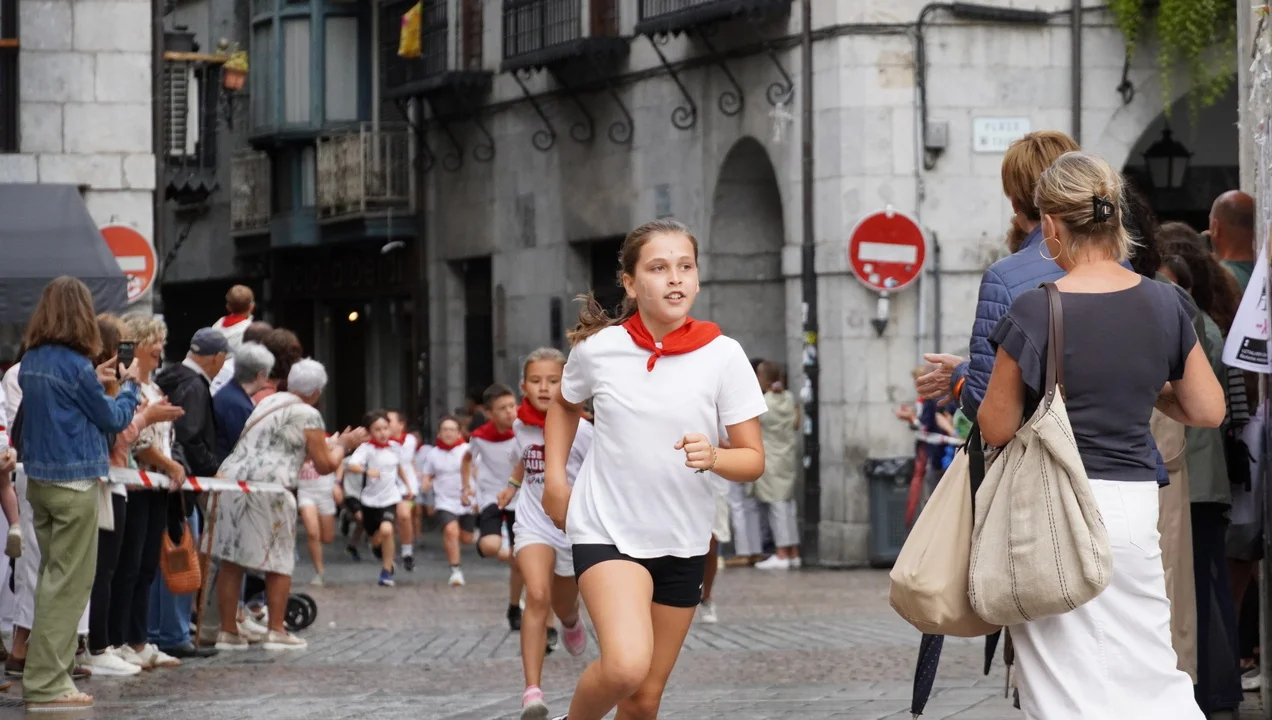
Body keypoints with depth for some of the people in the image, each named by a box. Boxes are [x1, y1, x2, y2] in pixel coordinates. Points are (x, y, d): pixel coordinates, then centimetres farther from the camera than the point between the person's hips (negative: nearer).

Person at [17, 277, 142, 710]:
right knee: (69, 582, -3)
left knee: (53, 577, 16)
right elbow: (114, 419, -4)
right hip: (74, 482, -8)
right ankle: (46, 683, -4)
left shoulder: (31, 362, 6)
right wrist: (128, 385, 12)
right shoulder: (75, 366, -16)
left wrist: (96, 382, 13)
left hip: (38, 479, 8)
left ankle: (44, 675, 18)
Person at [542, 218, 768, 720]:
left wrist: (713, 457, -26)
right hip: (606, 529, -2)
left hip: (682, 541, 2)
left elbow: (753, 461, -6)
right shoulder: (597, 348, -6)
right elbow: (564, 405, 17)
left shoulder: (722, 355, -8)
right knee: (625, 666, -27)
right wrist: (555, 478, 6)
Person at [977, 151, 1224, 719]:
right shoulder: (1163, 304, 1)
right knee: (1150, 673, 11)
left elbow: (997, 430, -6)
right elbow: (1209, 411, 9)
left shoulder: (1034, 312, -13)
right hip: (1134, 502, 4)